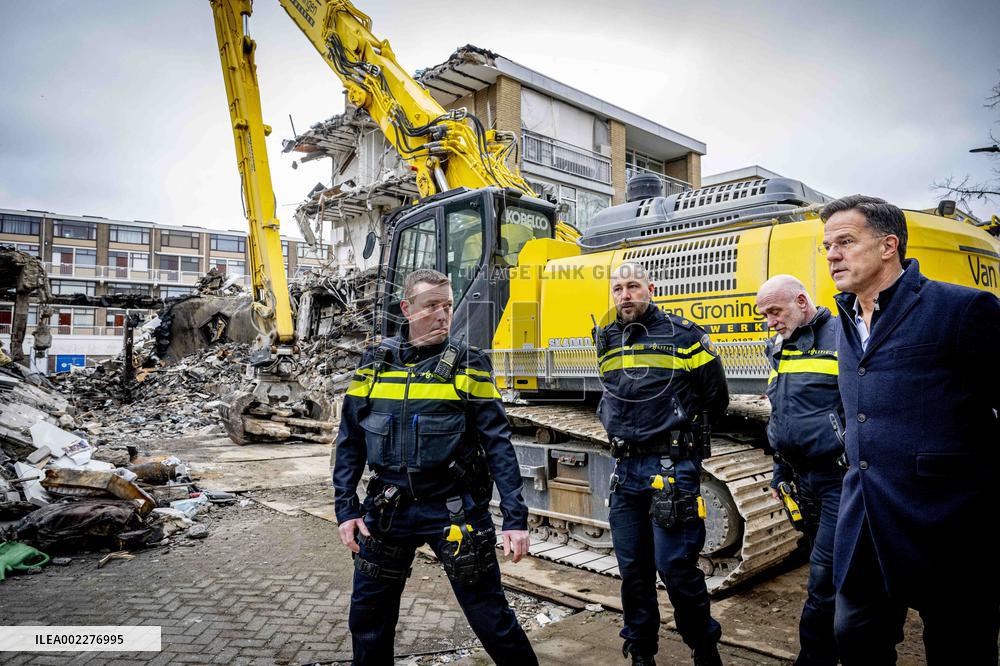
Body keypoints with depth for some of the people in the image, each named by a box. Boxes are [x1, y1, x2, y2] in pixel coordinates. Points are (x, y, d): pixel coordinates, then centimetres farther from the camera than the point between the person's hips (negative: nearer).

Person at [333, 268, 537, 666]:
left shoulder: (468, 365, -4)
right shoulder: (374, 364, 4)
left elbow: (497, 445, -7)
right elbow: (350, 442, 7)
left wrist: (515, 518, -12)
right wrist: (346, 508, 1)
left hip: (455, 508, -3)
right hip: (388, 509, 3)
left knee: (489, 614, 5)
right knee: (368, 617, 16)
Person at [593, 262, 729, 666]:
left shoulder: (683, 336, -7)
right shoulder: (608, 342, 10)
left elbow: (715, 399, 3)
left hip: (672, 467, -5)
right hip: (625, 469, 6)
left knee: (675, 566, -3)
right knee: (632, 568, 13)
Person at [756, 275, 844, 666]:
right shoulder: (779, 350, 14)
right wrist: (781, 469, 20)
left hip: (839, 475, -7)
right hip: (804, 479, 7)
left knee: (825, 574, -5)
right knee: (828, 572, 17)